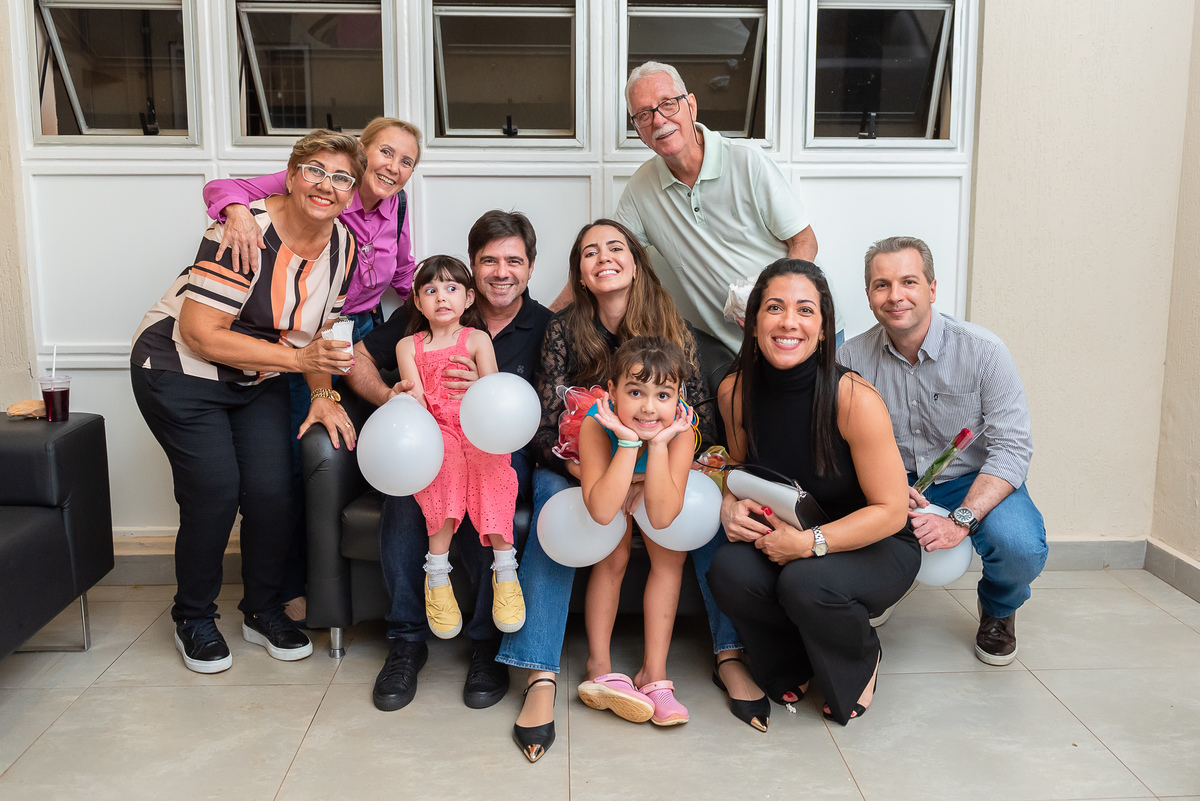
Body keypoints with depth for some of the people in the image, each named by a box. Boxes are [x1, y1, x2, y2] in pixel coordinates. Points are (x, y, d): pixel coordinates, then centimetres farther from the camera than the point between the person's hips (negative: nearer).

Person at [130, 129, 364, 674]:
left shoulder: (343, 246, -5)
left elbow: (317, 332, 6)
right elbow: (201, 334, -28)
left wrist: (323, 395, -7)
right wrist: (297, 359, -30)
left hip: (258, 382, 6)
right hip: (180, 370, -5)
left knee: (274, 490, -5)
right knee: (214, 492, -10)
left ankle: (263, 610, 19)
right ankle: (193, 619, 15)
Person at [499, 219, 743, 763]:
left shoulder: (674, 330, 0)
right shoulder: (563, 329, -4)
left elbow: (703, 417, -3)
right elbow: (546, 425, -9)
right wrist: (585, 469, -28)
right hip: (579, 464, -1)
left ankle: (731, 654, -24)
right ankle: (540, 678, -37)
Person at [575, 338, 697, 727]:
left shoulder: (680, 431, -31)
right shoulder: (597, 425, -35)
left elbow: (661, 517, -38)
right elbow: (601, 511, -45)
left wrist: (659, 443, -45)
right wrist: (629, 442, -48)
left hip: (655, 498, 2)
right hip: (610, 497, -1)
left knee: (671, 553, -19)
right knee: (613, 555, -23)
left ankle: (654, 670, -9)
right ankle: (599, 666, -8)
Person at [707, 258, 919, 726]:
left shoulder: (855, 400, -24)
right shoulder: (734, 392, -10)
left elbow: (890, 511, -19)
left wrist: (810, 542, -28)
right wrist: (729, 506, -12)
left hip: (875, 547, -4)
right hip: (777, 542, 4)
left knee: (805, 582, -35)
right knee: (728, 571, -27)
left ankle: (861, 662, 5)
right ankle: (793, 667, 8)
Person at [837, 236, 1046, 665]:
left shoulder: (983, 351, -15)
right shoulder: (851, 357, -9)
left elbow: (1012, 447, -17)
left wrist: (961, 520, -29)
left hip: (973, 483, -1)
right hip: (891, 483, 2)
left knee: (1021, 548, -31)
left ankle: (998, 610, 10)